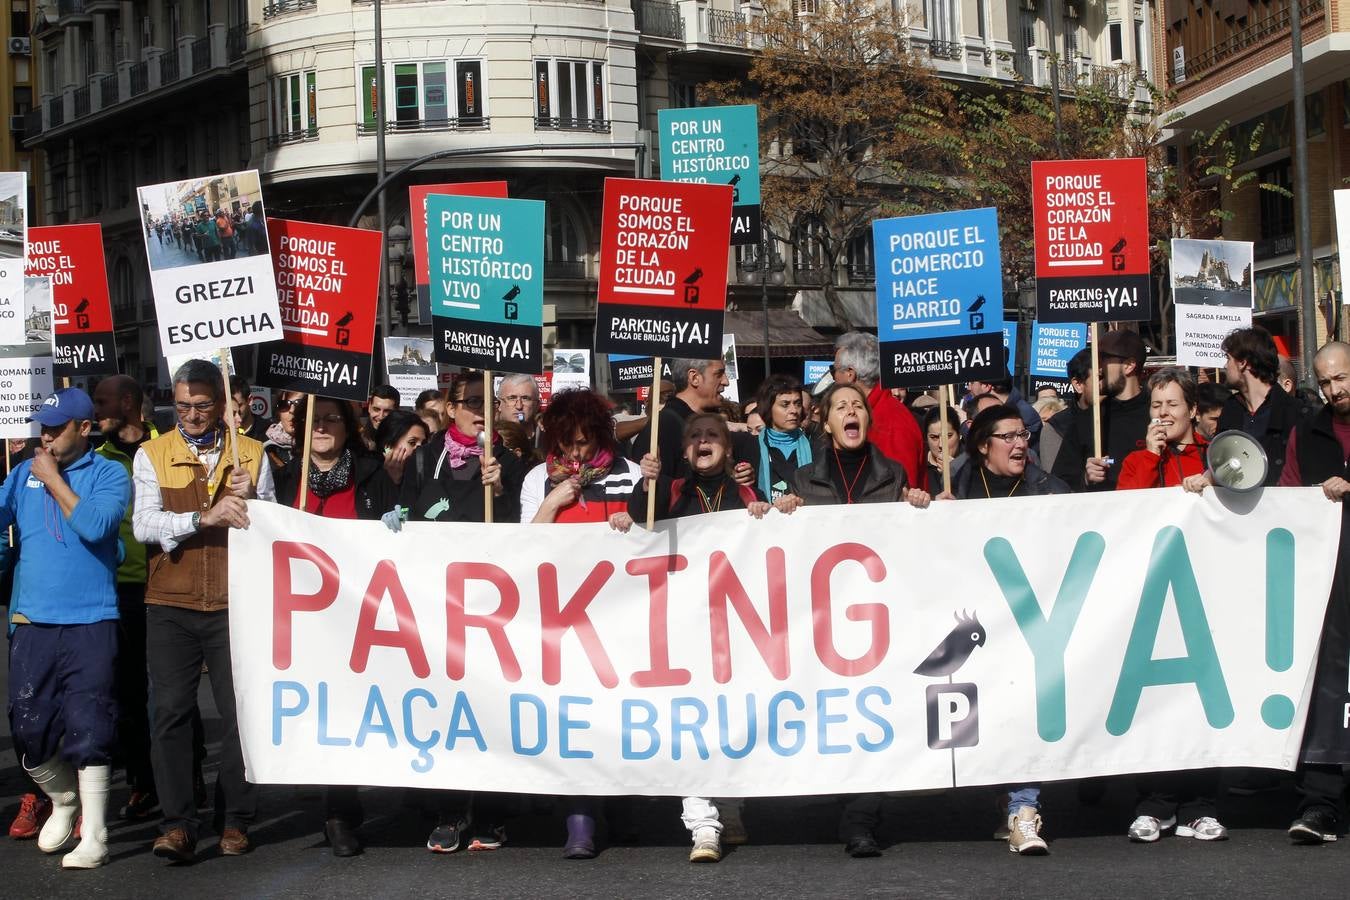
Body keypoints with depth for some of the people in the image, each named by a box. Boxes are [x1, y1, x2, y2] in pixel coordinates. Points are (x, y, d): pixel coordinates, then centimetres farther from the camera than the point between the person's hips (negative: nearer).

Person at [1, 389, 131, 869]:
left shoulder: (109, 475, -1)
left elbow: (96, 526, -17)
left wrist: (53, 480, -9)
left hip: (91, 621, -4)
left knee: (88, 729, -5)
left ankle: (93, 836, 2)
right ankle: (64, 802, 33)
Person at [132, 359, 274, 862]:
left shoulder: (251, 454, 10)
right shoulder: (152, 455, 7)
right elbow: (144, 525, -7)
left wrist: (249, 499, -8)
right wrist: (204, 517, -21)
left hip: (234, 603, 0)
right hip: (170, 607, 0)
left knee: (240, 710, 1)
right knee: (171, 711, -4)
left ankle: (235, 820, 12)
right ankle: (177, 824, 1)